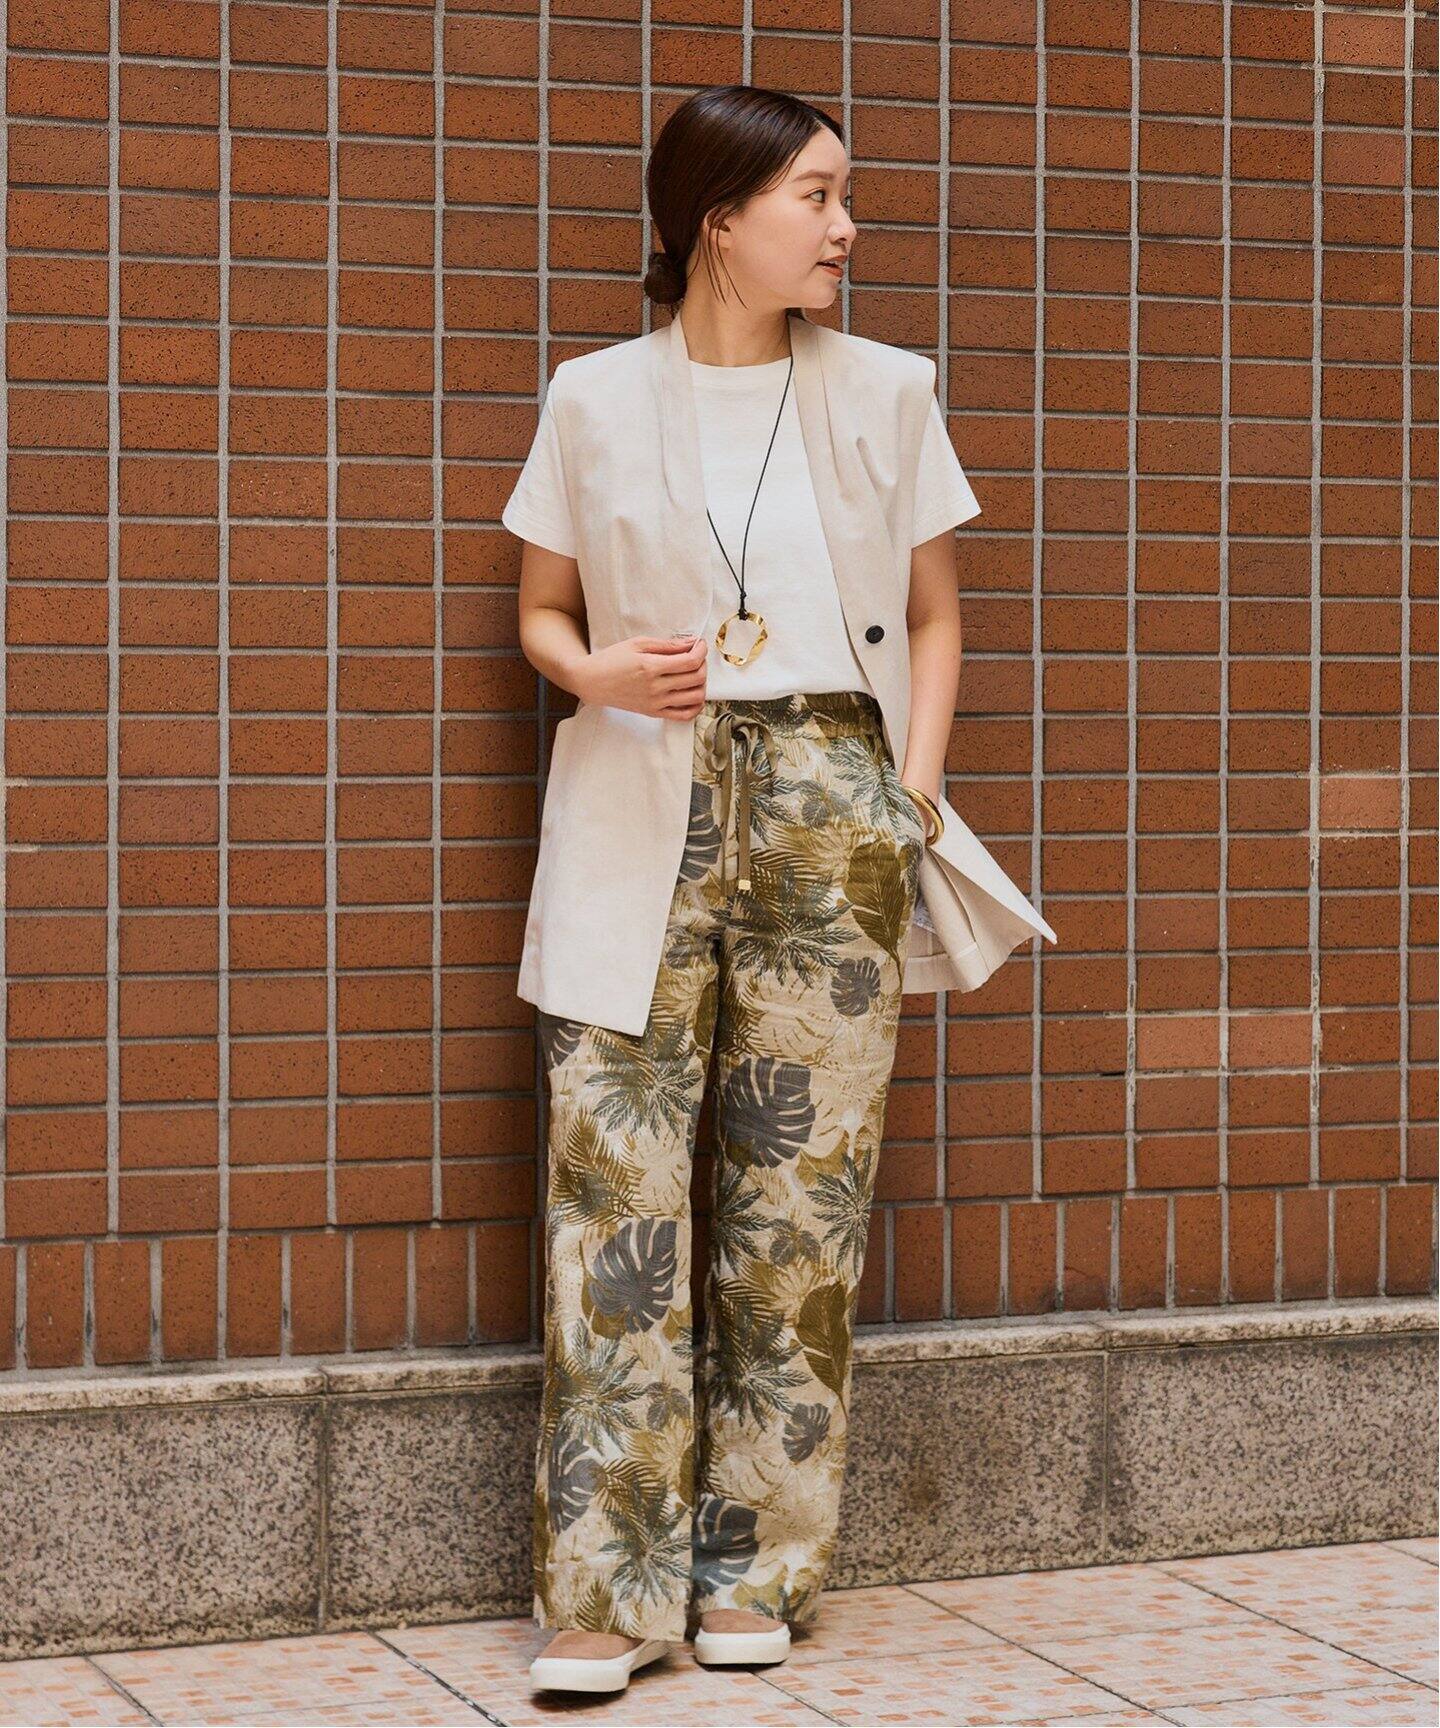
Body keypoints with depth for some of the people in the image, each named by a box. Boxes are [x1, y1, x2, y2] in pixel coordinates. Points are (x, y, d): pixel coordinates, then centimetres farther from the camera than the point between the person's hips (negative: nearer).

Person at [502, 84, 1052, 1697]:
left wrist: (913, 793, 1)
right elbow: (541, 609, 11)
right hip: (640, 818, -1)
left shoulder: (884, 391, 7)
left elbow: (932, 614, 12)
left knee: (803, 1185, 1)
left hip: (828, 807, 1)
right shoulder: (596, 400, 4)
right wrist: (601, 673, -11)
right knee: (615, 1172, -7)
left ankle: (754, 1566, 13)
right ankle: (608, 1590, -1)